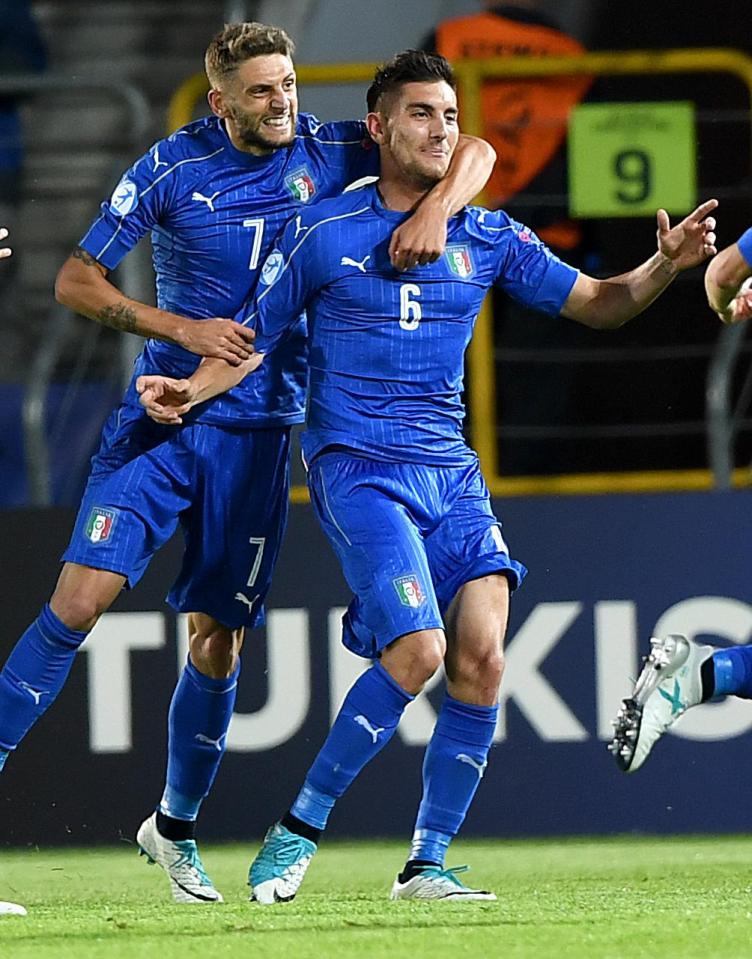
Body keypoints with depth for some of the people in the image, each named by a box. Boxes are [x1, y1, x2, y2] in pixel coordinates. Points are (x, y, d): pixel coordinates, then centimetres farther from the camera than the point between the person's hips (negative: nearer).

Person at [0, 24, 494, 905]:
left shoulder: (329, 152, -1)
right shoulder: (170, 169, -6)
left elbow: (473, 151, 1)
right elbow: (75, 281, -3)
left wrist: (437, 208, -20)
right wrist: (180, 329, -15)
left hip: (259, 430, 2)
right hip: (165, 416, -2)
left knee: (217, 641, 5)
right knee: (82, 598, -17)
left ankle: (175, 826, 24)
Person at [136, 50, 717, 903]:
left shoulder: (487, 237, 9)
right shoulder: (323, 233, 1)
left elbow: (597, 304, 13)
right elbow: (254, 340, 6)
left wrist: (668, 263, -5)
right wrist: (190, 390, -13)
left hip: (449, 472, 4)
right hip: (357, 469, -4)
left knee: (481, 658, -10)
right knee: (416, 650, -21)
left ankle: (426, 865, 2)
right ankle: (297, 831, -6)